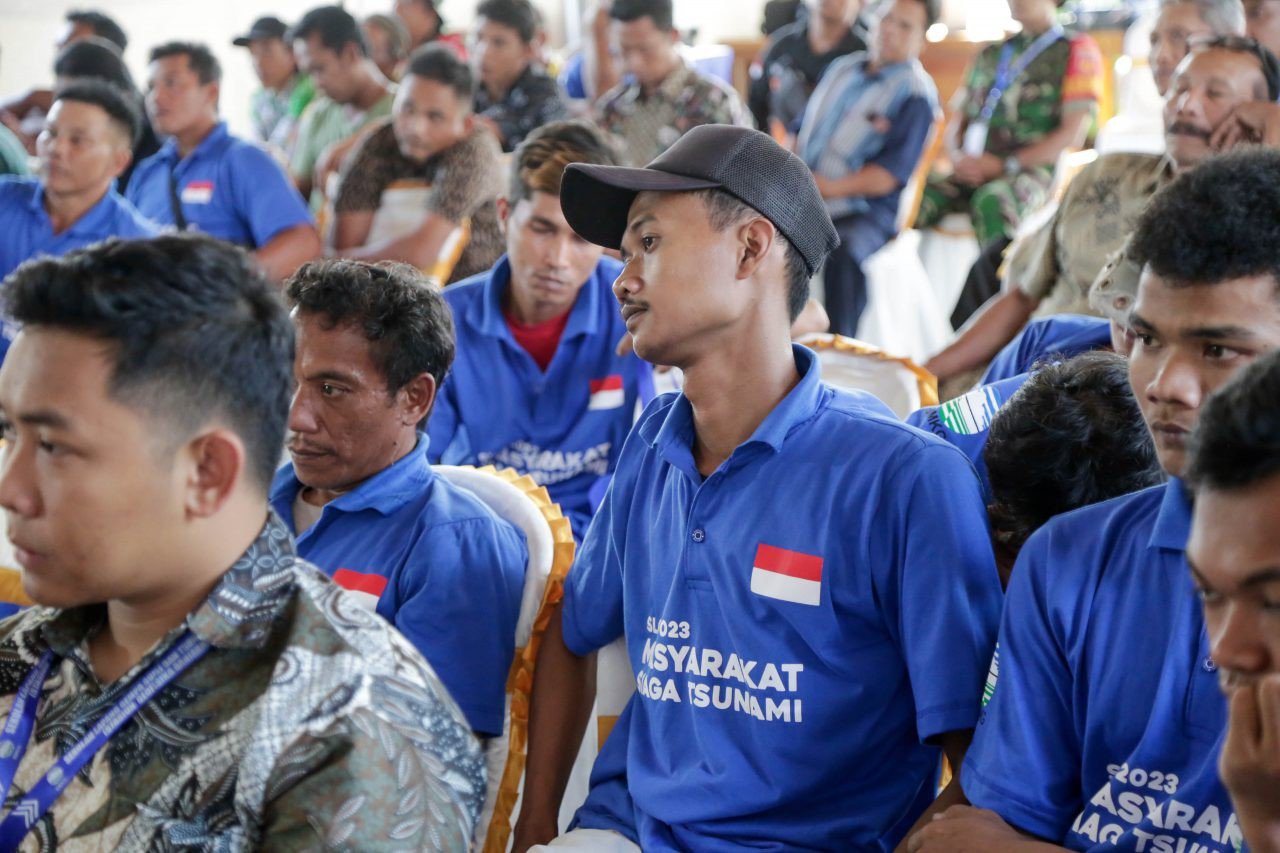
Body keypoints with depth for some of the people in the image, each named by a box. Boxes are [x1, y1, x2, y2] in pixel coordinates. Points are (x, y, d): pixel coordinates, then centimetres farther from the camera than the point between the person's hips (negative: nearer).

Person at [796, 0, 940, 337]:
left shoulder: (916, 95, -3)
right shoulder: (842, 68, 18)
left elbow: (891, 174, -12)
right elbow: (803, 129, 23)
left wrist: (832, 188, -20)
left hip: (866, 210, -6)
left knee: (844, 250, -38)